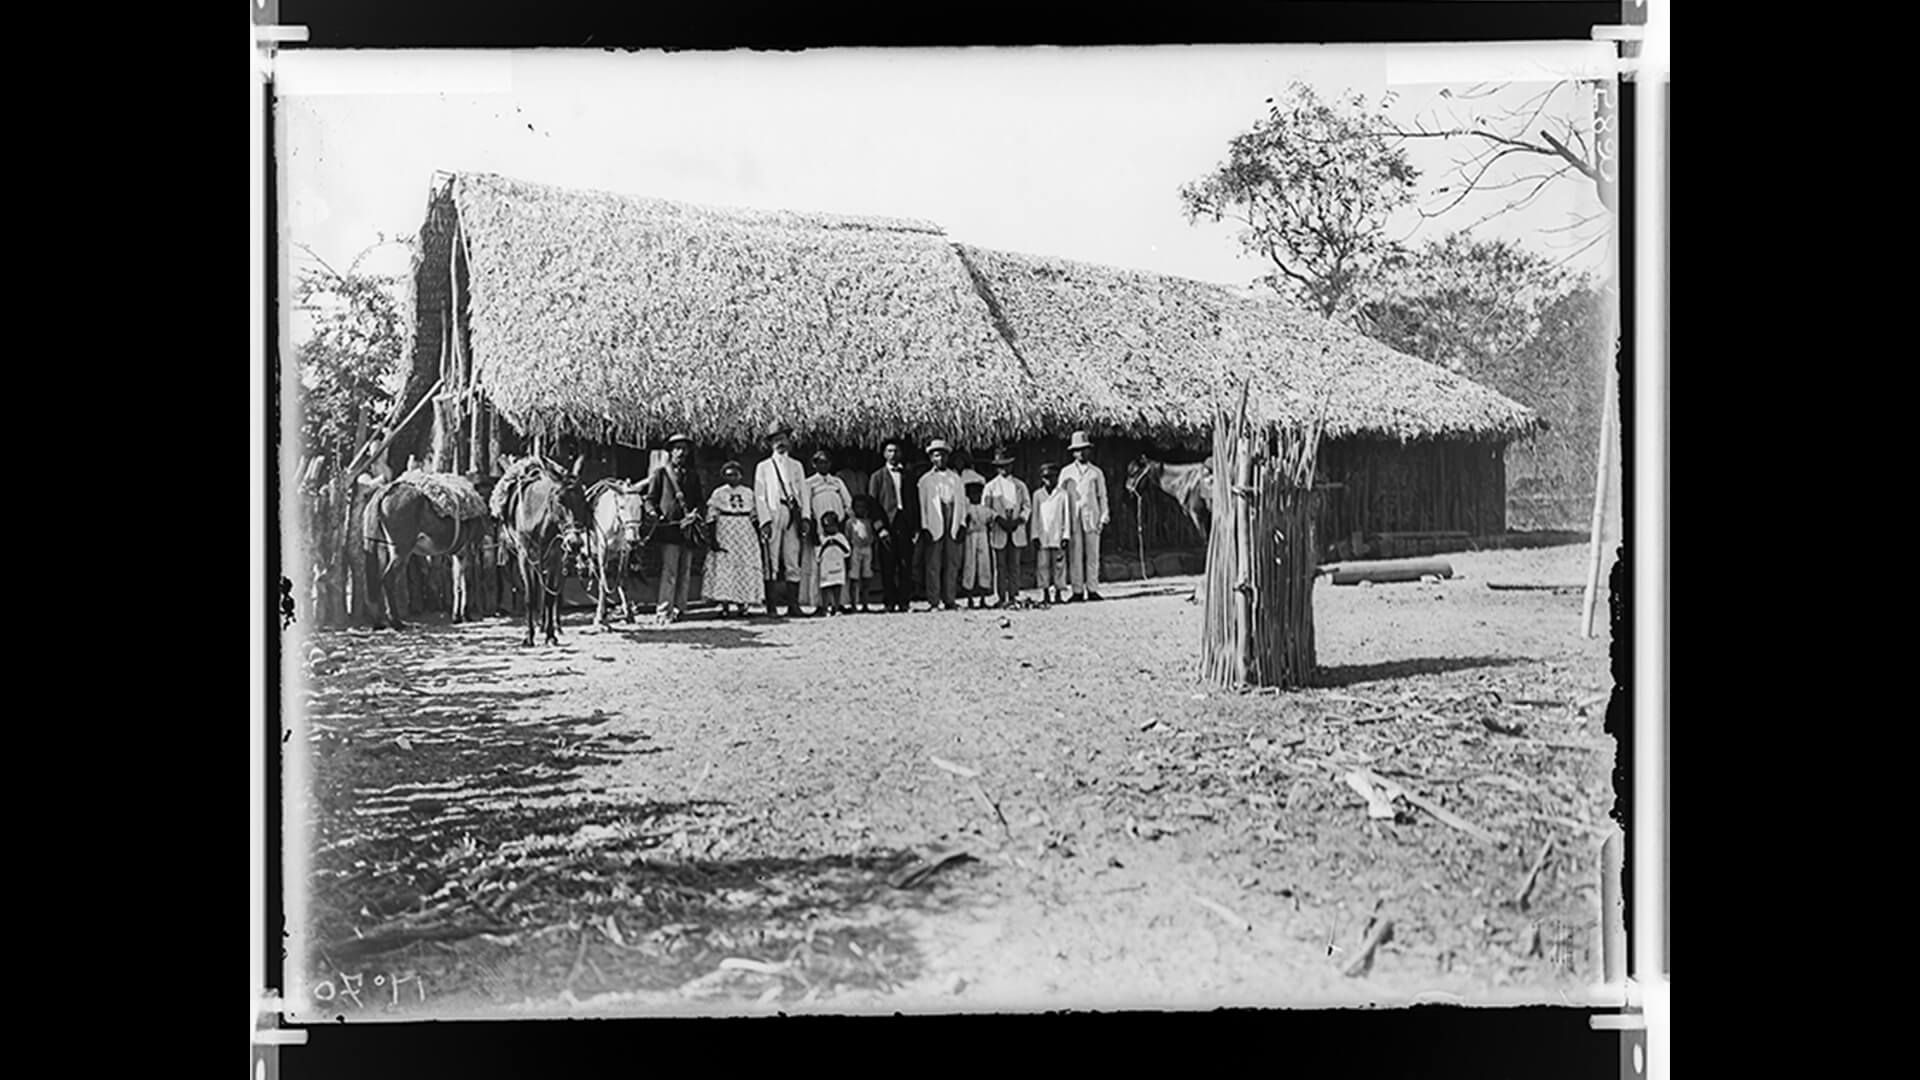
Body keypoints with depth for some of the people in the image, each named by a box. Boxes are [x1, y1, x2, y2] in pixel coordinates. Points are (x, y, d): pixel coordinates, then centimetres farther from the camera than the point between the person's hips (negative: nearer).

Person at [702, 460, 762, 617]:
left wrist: (759, 537, 7)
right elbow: (711, 519, 0)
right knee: (723, 567, -9)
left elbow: (755, 517, 12)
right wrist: (713, 539, -9)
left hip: (746, 534, 3)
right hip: (725, 535, -3)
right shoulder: (718, 494, 3)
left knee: (746, 567, -1)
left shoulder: (748, 493, 11)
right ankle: (724, 603, -7)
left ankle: (742, 603, 6)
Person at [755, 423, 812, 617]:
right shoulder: (763, 467, 13)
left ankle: (793, 605, -3)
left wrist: (806, 517, 1)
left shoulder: (796, 466, 21)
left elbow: (805, 492, 15)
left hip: (793, 515, 2)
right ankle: (771, 607, -7)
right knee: (772, 562, -6)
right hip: (773, 514, -2)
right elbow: (759, 495, 5)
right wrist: (765, 520, -8)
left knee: (793, 562, -3)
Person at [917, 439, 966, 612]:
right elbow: (922, 505, 5)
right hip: (935, 527, -3)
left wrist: (962, 524, 5)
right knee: (934, 565, -5)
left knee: (952, 564, 0)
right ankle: (933, 602, -3)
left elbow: (961, 502, 15)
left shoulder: (955, 478, 16)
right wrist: (924, 528, -4)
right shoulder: (925, 480, 8)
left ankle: (949, 600, 6)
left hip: (953, 527, 3)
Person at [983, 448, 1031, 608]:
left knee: (1014, 565, 0)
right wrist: (999, 518, -12)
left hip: (1016, 530, 1)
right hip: (998, 531, -1)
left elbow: (1027, 506, 11)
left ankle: (1013, 596, 3)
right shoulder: (991, 486, 7)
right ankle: (1001, 598, 1)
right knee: (1000, 566, -2)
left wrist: (1019, 519, -7)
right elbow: (985, 509, 3)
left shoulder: (1020, 485, 13)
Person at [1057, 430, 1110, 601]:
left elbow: (1102, 496, 12)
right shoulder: (1066, 472, 11)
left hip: (1092, 518, 0)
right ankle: (1077, 591, -1)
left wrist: (1104, 517, 1)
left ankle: (1092, 589, 1)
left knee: (1093, 555, -2)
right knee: (1075, 556, -3)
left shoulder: (1096, 472, 11)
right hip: (1073, 519, 0)